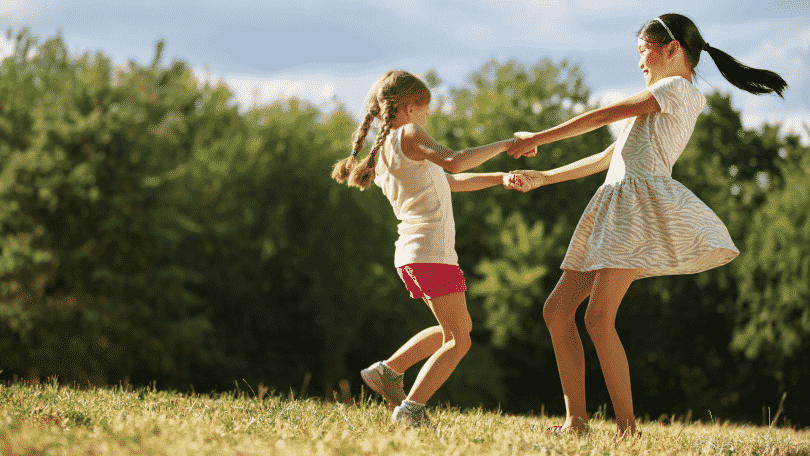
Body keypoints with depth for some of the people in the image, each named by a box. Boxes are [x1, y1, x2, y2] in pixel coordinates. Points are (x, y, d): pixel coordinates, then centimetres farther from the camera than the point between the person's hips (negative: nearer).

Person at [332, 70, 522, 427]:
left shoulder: (383, 155, 20)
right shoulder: (409, 136, -7)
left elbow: (449, 182, 27)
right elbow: (453, 162, -25)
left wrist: (500, 178, 25)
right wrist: (503, 145, -17)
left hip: (410, 255, 9)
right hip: (431, 253, -9)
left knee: (460, 328, 23)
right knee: (458, 341, -2)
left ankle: (388, 370, 20)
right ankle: (411, 410, -9)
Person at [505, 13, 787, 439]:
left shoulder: (678, 89, 0)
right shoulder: (664, 108, 29)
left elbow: (601, 116, -2)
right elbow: (606, 158, 30)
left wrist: (536, 139, 5)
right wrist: (542, 178, 29)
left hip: (642, 201, -10)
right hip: (614, 205, 10)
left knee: (598, 317, -19)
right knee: (557, 309, 3)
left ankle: (627, 427, -17)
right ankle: (576, 420, 2)